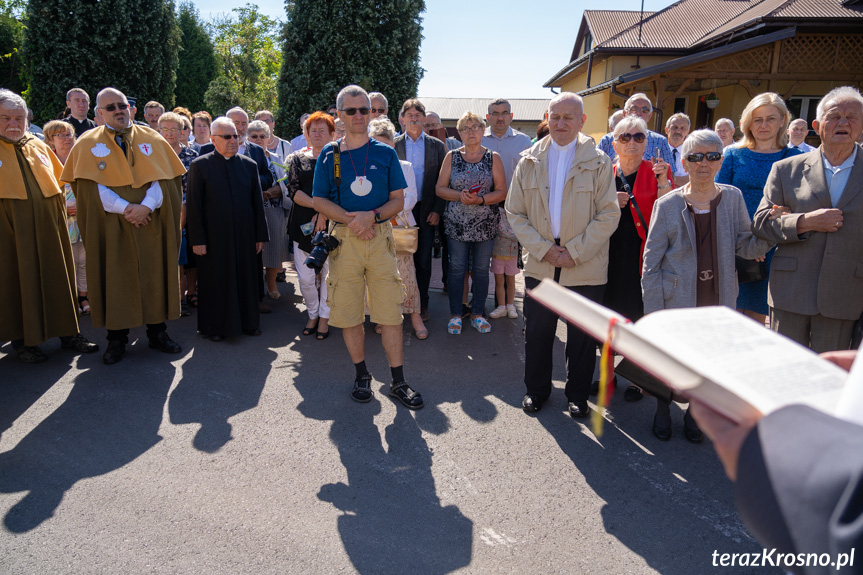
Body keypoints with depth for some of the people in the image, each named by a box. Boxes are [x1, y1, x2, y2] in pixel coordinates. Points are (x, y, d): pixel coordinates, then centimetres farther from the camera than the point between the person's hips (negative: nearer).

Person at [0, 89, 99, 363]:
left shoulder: (38, 146, 13)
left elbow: (59, 181, 21)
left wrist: (61, 203, 12)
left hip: (47, 225, 4)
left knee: (57, 275, 9)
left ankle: (68, 332, 18)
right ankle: (22, 340, 13)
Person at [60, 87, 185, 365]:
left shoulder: (152, 139, 8)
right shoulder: (88, 143, 6)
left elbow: (163, 178, 0)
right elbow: (91, 185, -4)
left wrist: (147, 206, -17)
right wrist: (124, 208, -17)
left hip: (150, 221, 1)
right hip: (111, 223, -1)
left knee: (154, 275, 3)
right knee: (115, 277, 2)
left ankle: (157, 332, 14)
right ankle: (117, 338, 11)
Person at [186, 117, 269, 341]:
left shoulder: (249, 165, 8)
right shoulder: (200, 166, -1)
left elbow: (257, 202, 9)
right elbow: (193, 205, -4)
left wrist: (260, 235, 5)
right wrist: (197, 239, -10)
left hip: (244, 236, 3)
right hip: (214, 237, -3)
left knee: (246, 279, 11)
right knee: (214, 283, 7)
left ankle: (248, 322, 26)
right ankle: (214, 326, 21)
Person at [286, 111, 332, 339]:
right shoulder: (296, 158, 11)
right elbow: (293, 190, 0)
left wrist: (325, 212, -14)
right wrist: (317, 204, -13)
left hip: (331, 224, -1)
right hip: (303, 224, 2)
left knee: (330, 273, 3)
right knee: (305, 277, 1)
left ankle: (324, 317, 19)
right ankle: (313, 314, 24)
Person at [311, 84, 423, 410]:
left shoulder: (385, 153, 7)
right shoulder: (329, 154, 7)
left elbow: (398, 200, 6)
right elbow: (319, 201, 3)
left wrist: (371, 216, -13)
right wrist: (351, 219, -12)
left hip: (381, 237, 0)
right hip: (344, 239, 1)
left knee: (390, 312, -2)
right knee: (349, 312, 5)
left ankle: (398, 382, 9)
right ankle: (361, 375, 22)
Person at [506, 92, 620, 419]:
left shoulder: (598, 162, 0)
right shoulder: (529, 161, 6)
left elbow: (608, 214, -5)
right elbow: (515, 212, 3)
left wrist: (574, 252, -14)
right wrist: (543, 249, -10)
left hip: (586, 268, -1)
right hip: (540, 265, 2)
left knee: (582, 337, 10)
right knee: (537, 333, 11)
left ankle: (577, 395, 30)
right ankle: (536, 390, 32)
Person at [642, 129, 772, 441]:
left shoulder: (733, 197, 2)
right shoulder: (667, 205, -6)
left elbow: (745, 246, 3)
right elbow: (651, 263, -5)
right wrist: (652, 310, -9)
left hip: (717, 299, 2)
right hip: (676, 299, -2)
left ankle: (694, 412, 36)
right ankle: (663, 410, 35)